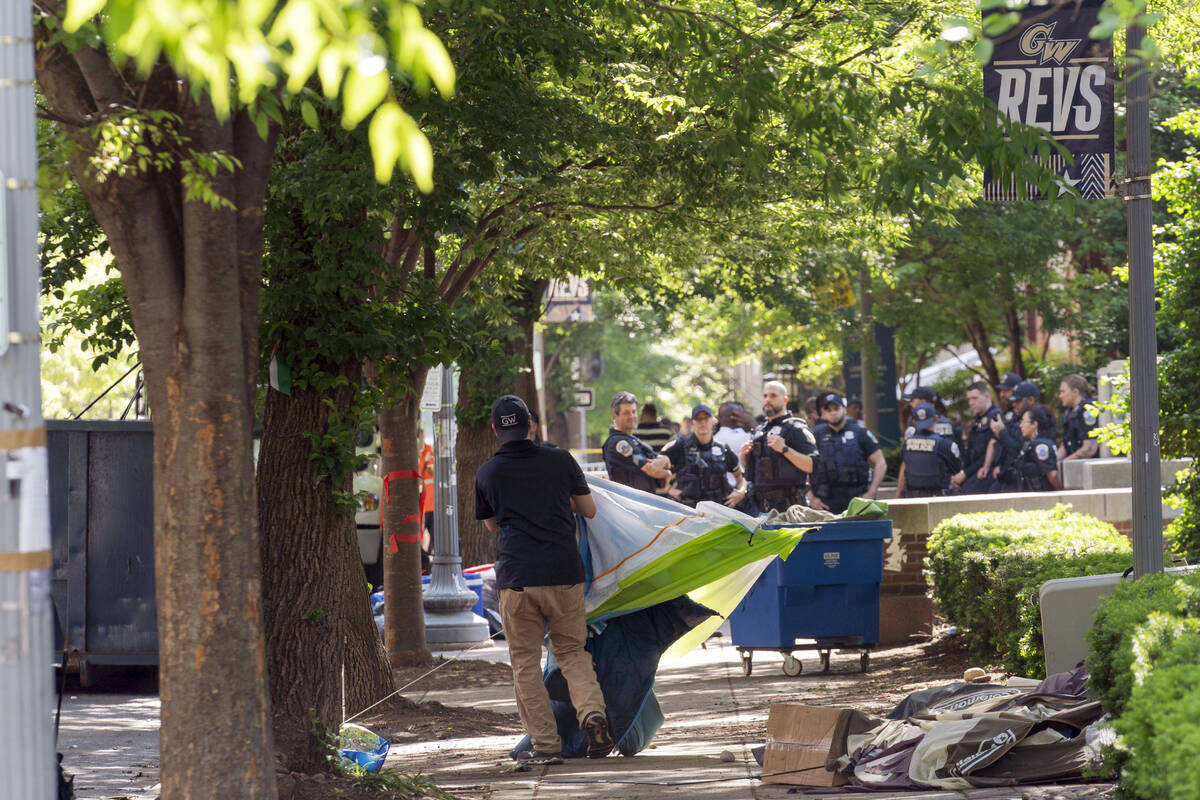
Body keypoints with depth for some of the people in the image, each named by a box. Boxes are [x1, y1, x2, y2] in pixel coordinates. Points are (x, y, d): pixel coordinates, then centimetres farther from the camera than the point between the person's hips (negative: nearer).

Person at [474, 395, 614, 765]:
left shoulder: (487, 474, 3)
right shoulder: (560, 460, 3)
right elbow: (589, 510, 12)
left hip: (517, 578, -1)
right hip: (564, 573, 1)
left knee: (525, 661, 6)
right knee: (572, 651, 14)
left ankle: (545, 744, 2)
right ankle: (593, 713, -10)